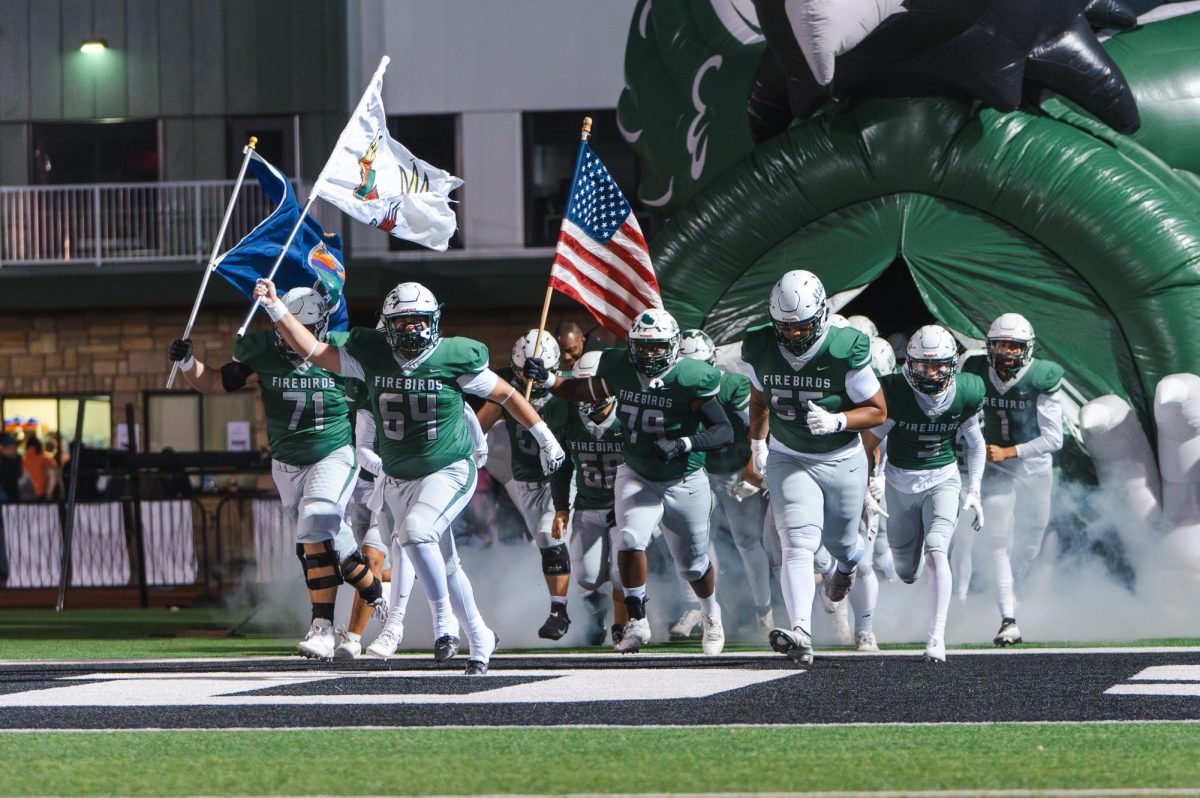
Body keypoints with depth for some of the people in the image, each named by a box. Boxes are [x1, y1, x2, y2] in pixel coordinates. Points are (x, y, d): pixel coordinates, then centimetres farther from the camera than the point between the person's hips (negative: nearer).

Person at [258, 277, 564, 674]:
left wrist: (544, 438, 5)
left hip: (449, 471, -5)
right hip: (398, 479, 5)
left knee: (416, 530, -30)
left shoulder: (455, 359, -12)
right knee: (433, 563, 10)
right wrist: (275, 307, -11)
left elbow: (506, 394, -1)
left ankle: (444, 621, -18)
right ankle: (479, 637, 28)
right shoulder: (372, 357, -4)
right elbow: (312, 349, -1)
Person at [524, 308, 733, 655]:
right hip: (637, 477, 2)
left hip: (684, 483, -2)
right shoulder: (621, 371, -9)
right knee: (631, 540, -23)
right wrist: (547, 379, -7)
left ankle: (711, 615, 41)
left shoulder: (689, 379, -21)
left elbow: (724, 431, -23)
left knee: (693, 564, 11)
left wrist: (684, 444, -37)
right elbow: (580, 392, 10)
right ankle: (637, 622, -11)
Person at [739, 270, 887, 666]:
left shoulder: (845, 351, -21)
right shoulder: (761, 349, -9)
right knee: (798, 544, -18)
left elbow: (878, 411, -11)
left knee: (840, 542, 18)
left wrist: (836, 421, -27)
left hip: (842, 461, -1)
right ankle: (800, 633, -30)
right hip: (788, 460, 1)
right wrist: (757, 443, 12)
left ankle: (848, 562, 58)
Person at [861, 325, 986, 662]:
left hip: (942, 480, 0)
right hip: (900, 481, 1)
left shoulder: (965, 393, -12)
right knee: (906, 572, 11)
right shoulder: (895, 393, -20)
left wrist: (974, 491, 3)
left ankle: (937, 638, -21)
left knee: (936, 552, -23)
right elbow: (869, 441, -7)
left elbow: (975, 443, 5)